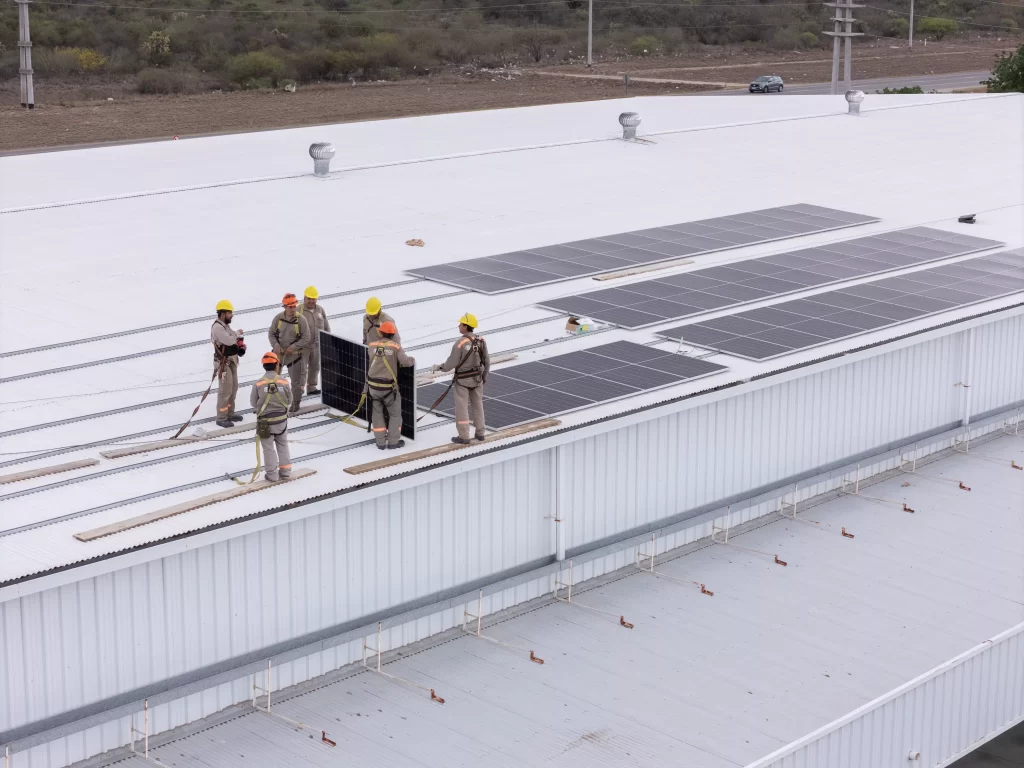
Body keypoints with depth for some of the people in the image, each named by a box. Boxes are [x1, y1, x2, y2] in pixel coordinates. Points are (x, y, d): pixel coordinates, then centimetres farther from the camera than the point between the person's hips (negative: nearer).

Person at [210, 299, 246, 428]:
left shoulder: (226, 325, 10)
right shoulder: (217, 327, -21)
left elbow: (233, 340, 18)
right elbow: (229, 341, -29)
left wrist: (241, 344, -2)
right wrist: (238, 333, -11)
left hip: (232, 361, 10)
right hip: (224, 363, -10)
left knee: (233, 388, 18)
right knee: (225, 390, -7)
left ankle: (230, 413, 30)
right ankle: (221, 418, -1)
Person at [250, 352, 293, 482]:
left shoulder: (258, 383, -16)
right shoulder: (284, 381, -13)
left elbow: (253, 403, -4)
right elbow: (289, 401, -2)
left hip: (265, 420, -2)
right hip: (281, 419, 2)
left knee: (268, 447, 11)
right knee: (282, 445, 20)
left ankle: (272, 474, 17)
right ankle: (285, 471, 25)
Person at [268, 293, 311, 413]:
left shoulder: (301, 320, -15)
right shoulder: (278, 318, -8)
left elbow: (306, 338, -11)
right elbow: (271, 333, 1)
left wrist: (294, 347, -19)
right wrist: (275, 345, -15)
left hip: (295, 354, -2)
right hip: (279, 353, 2)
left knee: (296, 380, 8)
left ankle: (295, 403, 25)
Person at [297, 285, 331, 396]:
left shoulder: (320, 310, 4)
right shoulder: (299, 311, -14)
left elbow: (326, 327, 12)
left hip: (317, 345, 6)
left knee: (315, 367, 16)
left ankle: (312, 387, 29)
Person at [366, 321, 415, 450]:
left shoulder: (372, 346, -3)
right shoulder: (395, 346, -11)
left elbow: (371, 361, -3)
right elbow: (405, 362, -18)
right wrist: (412, 360, 4)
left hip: (373, 386, 3)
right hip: (389, 387, -2)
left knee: (377, 413, 18)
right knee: (395, 414, 16)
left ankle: (380, 441, 19)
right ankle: (393, 441, 17)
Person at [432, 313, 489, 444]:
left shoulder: (460, 343, -22)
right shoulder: (481, 341, -4)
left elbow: (451, 363, -16)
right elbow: (487, 361, 2)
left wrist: (439, 367, 2)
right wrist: (484, 377, 16)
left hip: (463, 380, -5)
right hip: (477, 379, 5)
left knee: (462, 407, 5)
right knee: (478, 405, 17)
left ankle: (464, 436, 8)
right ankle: (479, 433, 24)